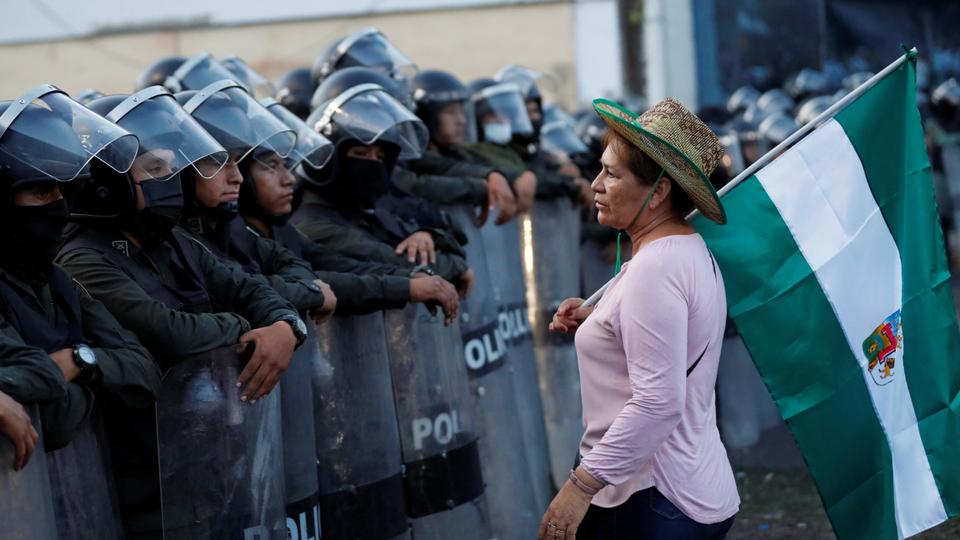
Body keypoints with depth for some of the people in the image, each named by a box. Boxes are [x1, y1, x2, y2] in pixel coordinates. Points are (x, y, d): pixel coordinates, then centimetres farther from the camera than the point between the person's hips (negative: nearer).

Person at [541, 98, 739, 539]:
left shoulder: (654, 267, -19)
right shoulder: (691, 250, 11)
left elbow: (658, 403, -25)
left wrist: (581, 484, -23)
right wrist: (596, 322, 12)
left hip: (649, 504, -10)